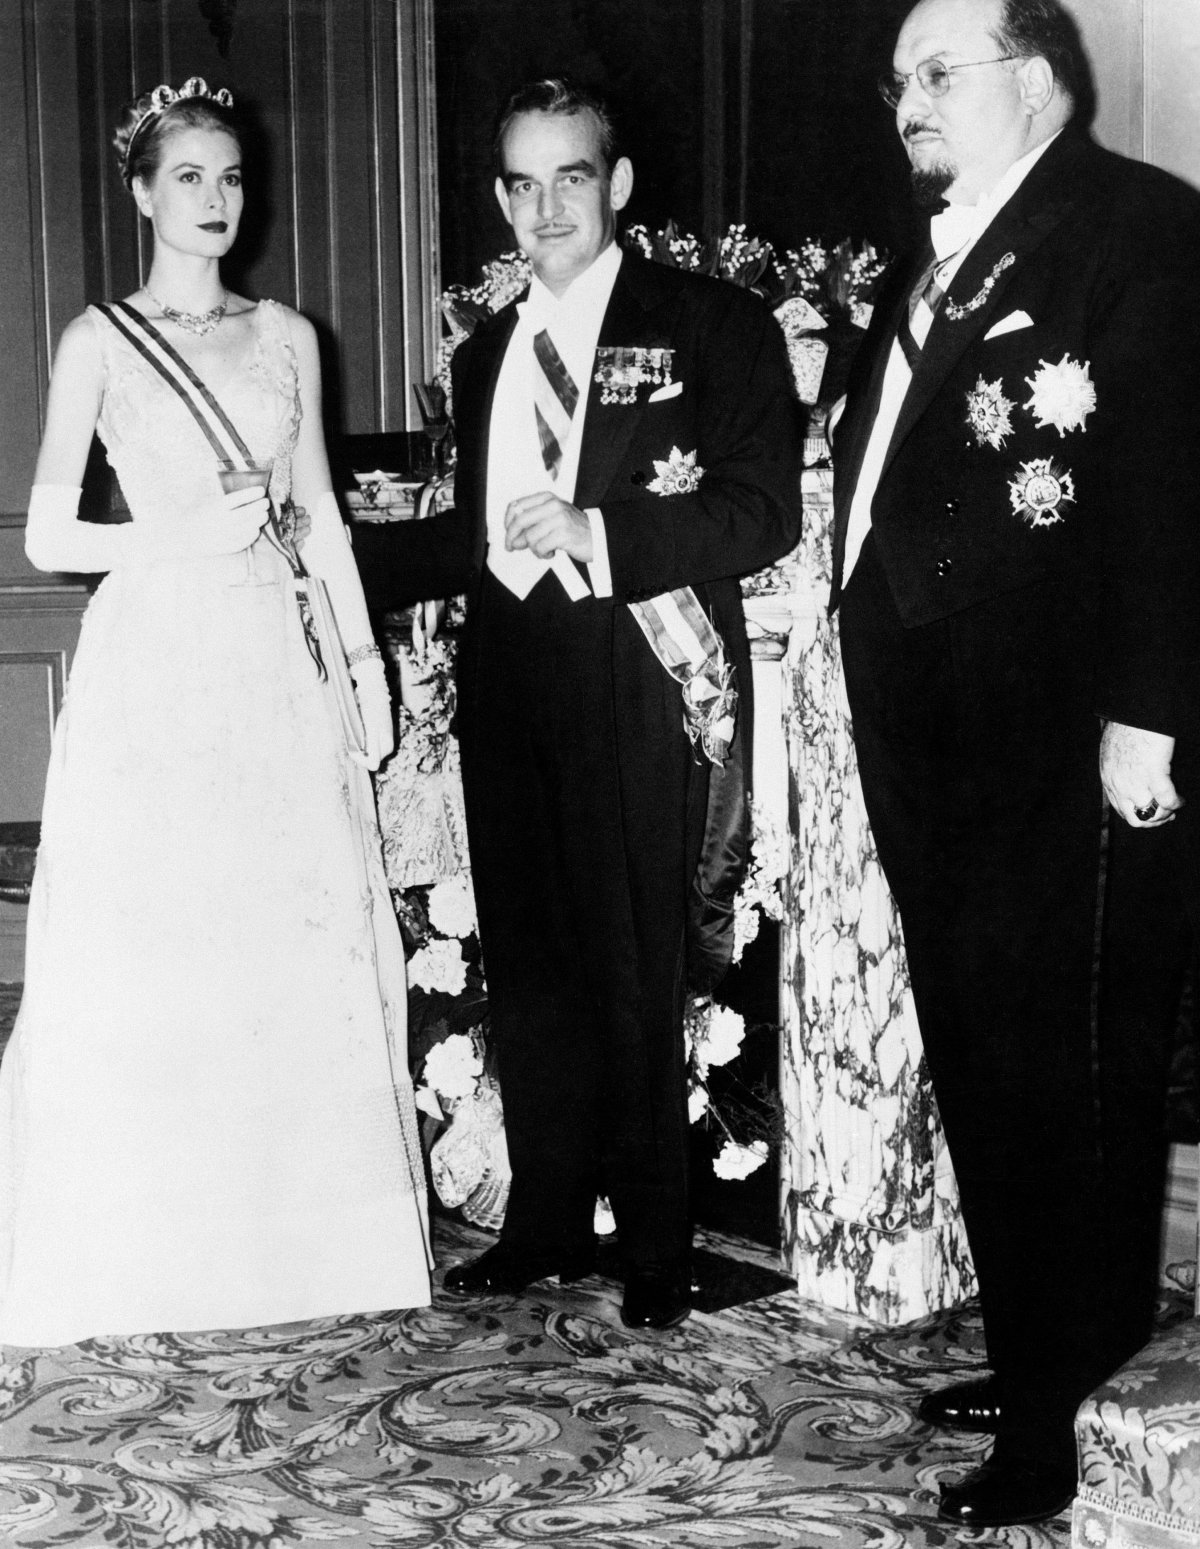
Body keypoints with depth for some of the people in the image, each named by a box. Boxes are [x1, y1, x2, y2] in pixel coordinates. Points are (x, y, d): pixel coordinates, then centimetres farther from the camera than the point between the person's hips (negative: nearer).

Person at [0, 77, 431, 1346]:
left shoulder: (285, 336, 12)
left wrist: (363, 653, 9)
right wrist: (181, 535, -14)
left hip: (273, 663, 3)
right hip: (153, 663, -3)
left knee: (298, 945, 3)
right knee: (145, 952, -2)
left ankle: (301, 1233, 16)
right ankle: (141, 1252, 11)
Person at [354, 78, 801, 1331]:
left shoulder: (714, 326, 0)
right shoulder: (485, 355, 18)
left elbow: (766, 512, -9)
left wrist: (598, 533, -19)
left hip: (638, 695, -5)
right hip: (509, 696, 5)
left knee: (636, 975, 1)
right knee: (527, 968, 10)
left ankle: (655, 1250, 15)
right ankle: (546, 1225, 24)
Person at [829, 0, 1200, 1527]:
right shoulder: (927, 264, 19)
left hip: (1035, 729, -7)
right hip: (913, 716, 8)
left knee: (1027, 1062, -2)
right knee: (969, 1048, 13)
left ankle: (1058, 1415, 11)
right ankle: (1028, 1350, 27)